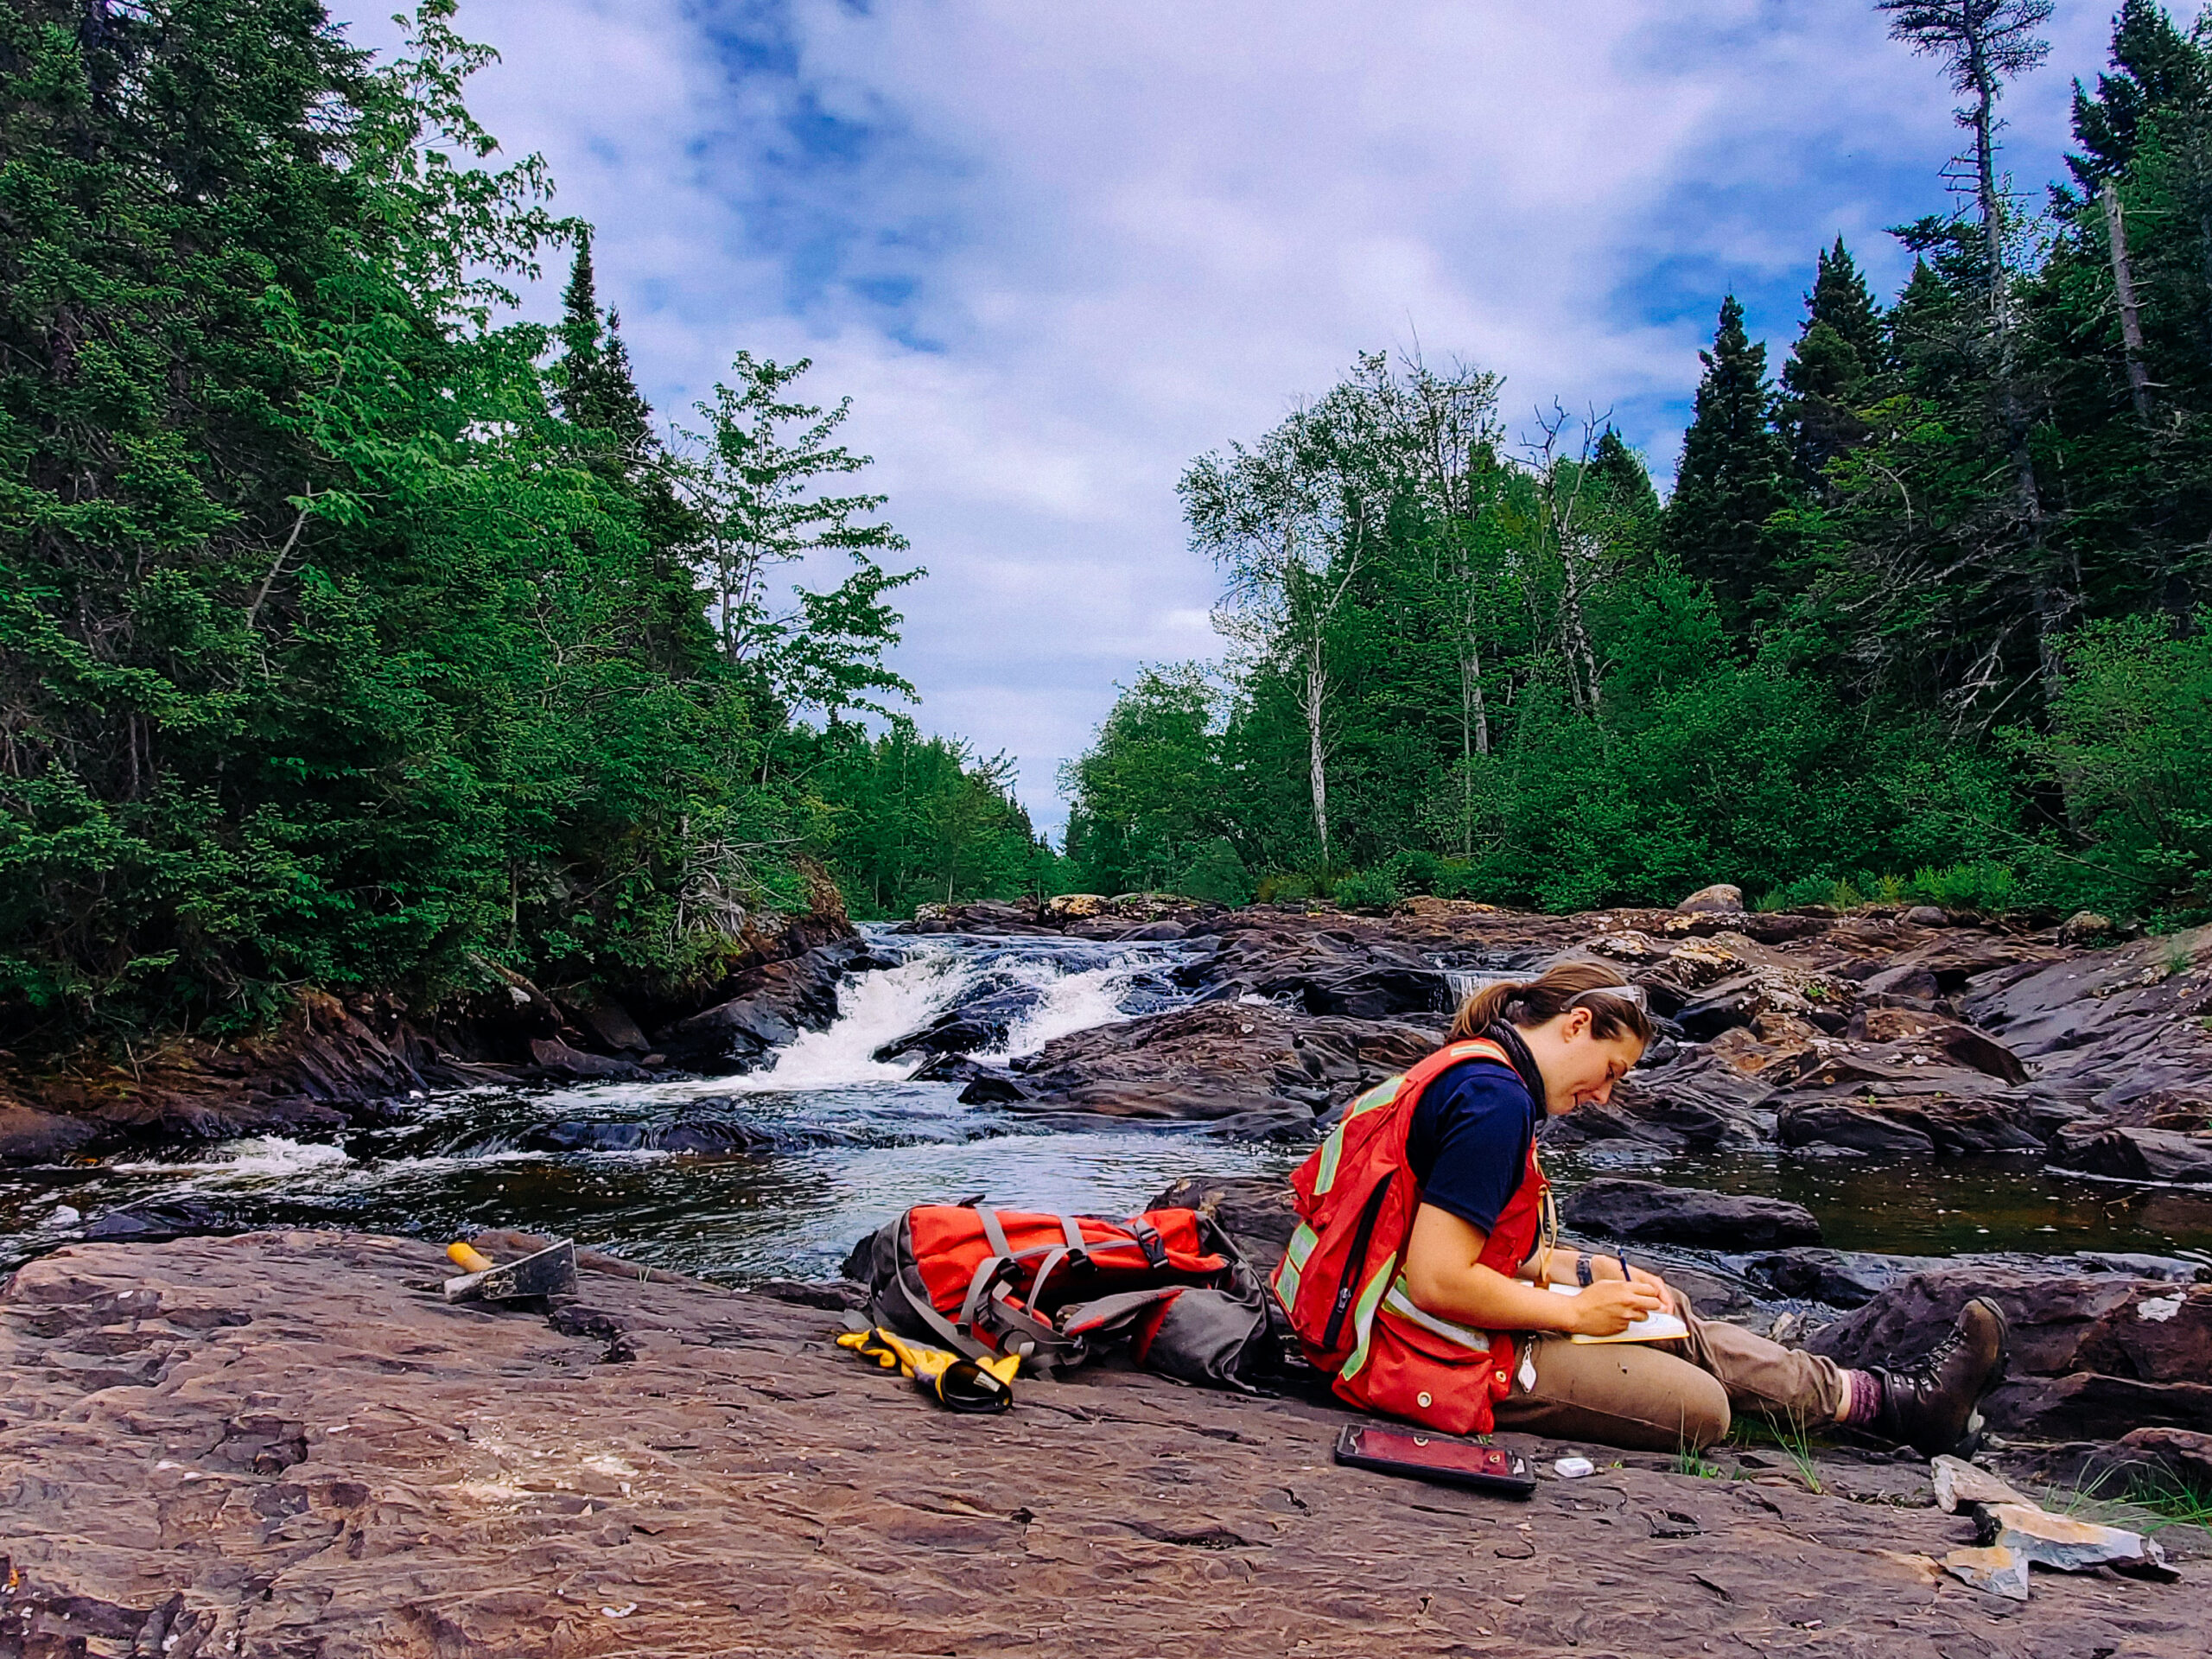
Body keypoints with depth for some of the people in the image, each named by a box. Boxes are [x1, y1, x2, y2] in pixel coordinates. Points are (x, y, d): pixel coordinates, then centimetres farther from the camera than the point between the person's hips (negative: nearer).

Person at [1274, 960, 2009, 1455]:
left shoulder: (1464, 1069, 10)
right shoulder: (1495, 1099, -22)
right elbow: (1438, 1281, -26)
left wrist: (1584, 1270, 8)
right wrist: (1577, 1310, -13)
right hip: (1440, 1355, -10)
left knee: (1670, 1316, 15)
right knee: (1700, 1408, -4)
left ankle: (1879, 1397, 24)